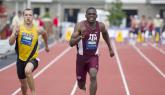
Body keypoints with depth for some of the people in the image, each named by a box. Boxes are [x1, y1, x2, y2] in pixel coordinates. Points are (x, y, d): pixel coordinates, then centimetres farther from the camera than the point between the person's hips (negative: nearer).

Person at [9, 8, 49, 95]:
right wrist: (15, 33, -33)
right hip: (21, 59, 2)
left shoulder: (38, 30, -9)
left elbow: (44, 34, 16)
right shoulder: (18, 28, -10)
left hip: (33, 58, -2)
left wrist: (46, 46, 27)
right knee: (23, 82, 17)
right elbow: (11, 43, -17)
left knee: (27, 71, -36)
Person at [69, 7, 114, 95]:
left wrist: (110, 48, 23)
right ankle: (83, 85, 50)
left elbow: (105, 34, 19)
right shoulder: (80, 25, -16)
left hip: (94, 56, 1)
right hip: (82, 57, -1)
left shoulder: (100, 26, -5)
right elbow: (71, 43, -20)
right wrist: (80, 37, -39)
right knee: (81, 85, 11)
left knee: (93, 76, -27)